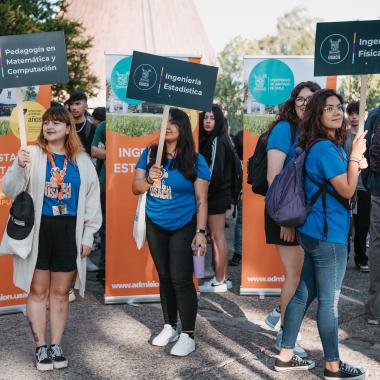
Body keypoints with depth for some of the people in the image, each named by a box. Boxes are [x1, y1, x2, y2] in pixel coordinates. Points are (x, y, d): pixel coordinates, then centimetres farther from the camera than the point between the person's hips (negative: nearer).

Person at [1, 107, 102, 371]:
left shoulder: (82, 161, 9)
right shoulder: (32, 154, 2)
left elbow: (92, 200, 10)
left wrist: (88, 237, 5)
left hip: (69, 231, 2)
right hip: (38, 229, -1)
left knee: (61, 293, 9)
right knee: (38, 291, 4)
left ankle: (56, 346, 19)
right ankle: (41, 347, 14)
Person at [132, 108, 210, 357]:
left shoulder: (195, 160, -10)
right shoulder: (150, 154, -2)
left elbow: (201, 200, -10)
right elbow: (136, 187, -5)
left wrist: (201, 232, -16)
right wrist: (149, 180, -26)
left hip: (183, 227, -4)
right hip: (155, 226, 4)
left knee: (181, 279, -6)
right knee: (164, 277, 14)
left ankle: (188, 335, 4)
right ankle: (170, 328, 27)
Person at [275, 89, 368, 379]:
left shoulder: (326, 146, 13)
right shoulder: (325, 148, -18)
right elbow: (347, 191, -18)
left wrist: (356, 164, 5)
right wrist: (355, 156, -10)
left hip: (315, 232, 10)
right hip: (328, 234, -10)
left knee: (304, 293, 14)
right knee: (329, 301, 2)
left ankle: (286, 356, 23)